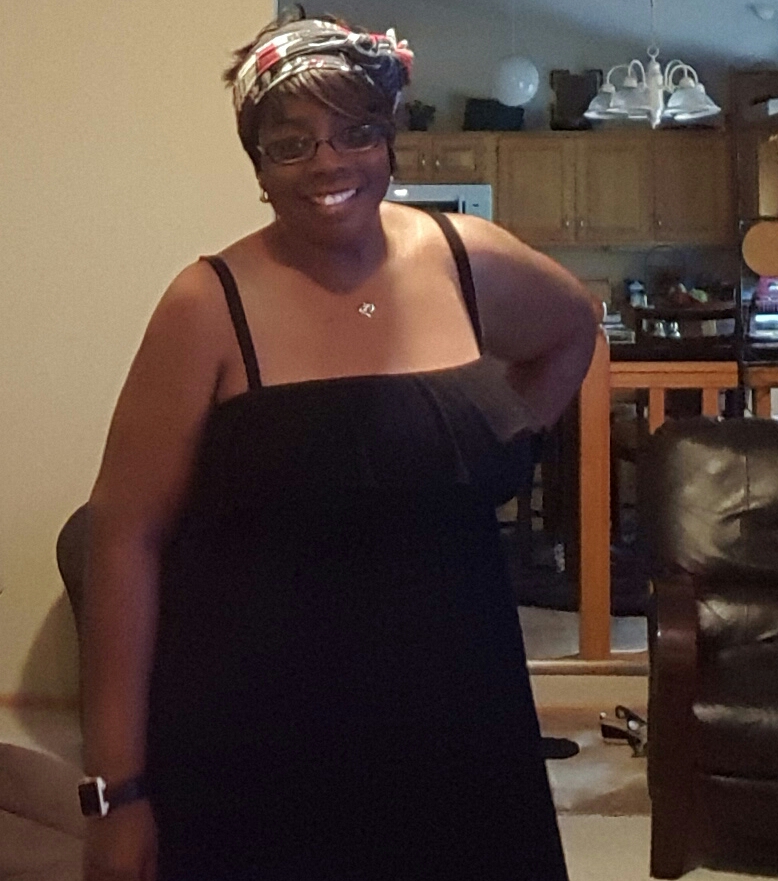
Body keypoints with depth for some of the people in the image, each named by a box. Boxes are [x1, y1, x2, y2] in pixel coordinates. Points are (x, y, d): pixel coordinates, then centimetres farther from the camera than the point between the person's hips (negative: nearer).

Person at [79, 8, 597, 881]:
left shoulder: (470, 263, 1)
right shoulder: (210, 307, -11)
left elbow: (573, 328, 24)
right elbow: (126, 537, -11)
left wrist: (506, 427, 9)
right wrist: (116, 785, -13)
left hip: (456, 712, 4)